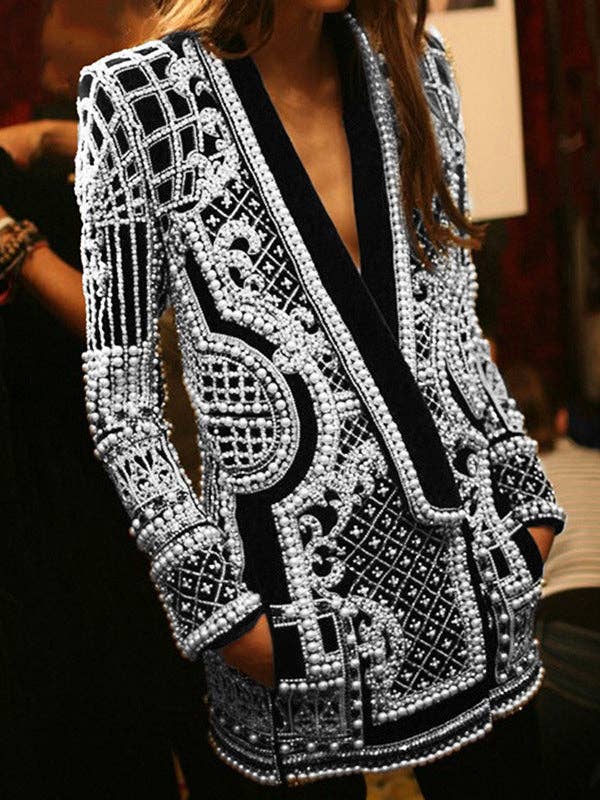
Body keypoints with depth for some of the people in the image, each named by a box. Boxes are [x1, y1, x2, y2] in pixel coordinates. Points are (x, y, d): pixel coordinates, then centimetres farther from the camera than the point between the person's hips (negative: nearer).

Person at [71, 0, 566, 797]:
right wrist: (211, 595, -11)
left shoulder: (412, 66, 7)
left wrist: (524, 497, 11)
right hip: (294, 556, -4)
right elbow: (119, 383, -7)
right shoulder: (140, 99, -8)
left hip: (469, 554, 5)